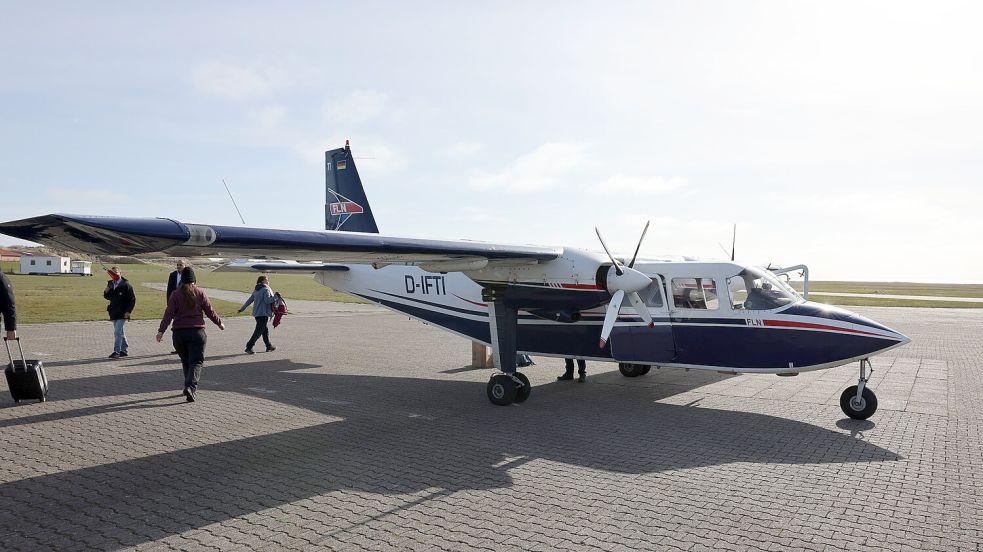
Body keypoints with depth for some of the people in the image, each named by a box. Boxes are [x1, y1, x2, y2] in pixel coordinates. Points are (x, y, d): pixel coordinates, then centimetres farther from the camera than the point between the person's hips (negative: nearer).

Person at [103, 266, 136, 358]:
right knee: (120, 332, 15)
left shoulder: (125, 285, -12)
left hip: (122, 313, -8)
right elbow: (108, 297, 20)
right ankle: (124, 350, 25)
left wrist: (128, 311, -16)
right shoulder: (110, 284, 9)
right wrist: (106, 292, -2)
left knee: (117, 332, -13)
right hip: (114, 313, 8)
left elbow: (132, 299, -11)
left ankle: (116, 351, -10)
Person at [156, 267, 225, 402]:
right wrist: (220, 323, 18)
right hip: (197, 332, -2)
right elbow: (210, 311, 4)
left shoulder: (175, 295, 2)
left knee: (186, 361, 17)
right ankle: (191, 387, -22)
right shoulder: (200, 293, 1)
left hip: (179, 333, 2)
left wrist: (161, 330, -5)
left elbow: (169, 314, -5)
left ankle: (190, 387, 24)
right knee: (196, 361, -2)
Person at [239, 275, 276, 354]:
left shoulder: (256, 290, 15)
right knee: (258, 331, -7)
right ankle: (249, 347, -10)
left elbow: (249, 300, 16)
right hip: (263, 313, -9)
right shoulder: (266, 289, -10)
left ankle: (269, 346, 25)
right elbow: (267, 300, -19)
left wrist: (242, 308, 22)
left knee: (265, 330, 17)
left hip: (256, 313, 9)